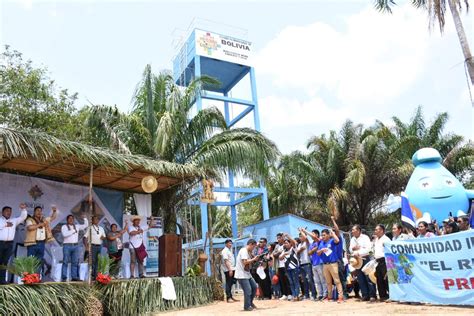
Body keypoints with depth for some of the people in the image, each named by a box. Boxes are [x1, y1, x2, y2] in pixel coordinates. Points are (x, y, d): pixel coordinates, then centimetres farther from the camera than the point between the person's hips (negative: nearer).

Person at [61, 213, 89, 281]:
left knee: (75, 262, 3)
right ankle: (64, 278, -2)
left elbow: (86, 225, 14)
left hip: (76, 246, 4)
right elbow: (65, 234, -13)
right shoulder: (64, 227, 3)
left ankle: (74, 277, 6)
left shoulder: (77, 226, 16)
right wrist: (73, 231, -8)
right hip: (67, 246, -4)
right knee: (65, 262, -5)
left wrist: (85, 218, 3)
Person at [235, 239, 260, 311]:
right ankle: (247, 306, 6)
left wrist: (254, 260, 2)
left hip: (247, 274, 10)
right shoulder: (243, 251, -16)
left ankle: (250, 302, 26)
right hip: (242, 275, -10)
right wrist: (254, 259, -15)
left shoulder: (248, 252, 14)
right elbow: (245, 262, -25)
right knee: (248, 290, -8)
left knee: (254, 287, 12)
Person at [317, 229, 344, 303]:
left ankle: (340, 296, -4)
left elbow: (337, 240, -26)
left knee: (337, 280, -6)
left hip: (333, 264, -6)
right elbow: (318, 253, 10)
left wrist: (332, 233, -12)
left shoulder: (332, 241, -4)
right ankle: (329, 296, 22)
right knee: (328, 282, 13)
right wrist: (322, 250, -10)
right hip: (325, 265, 6)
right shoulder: (321, 243, 11)